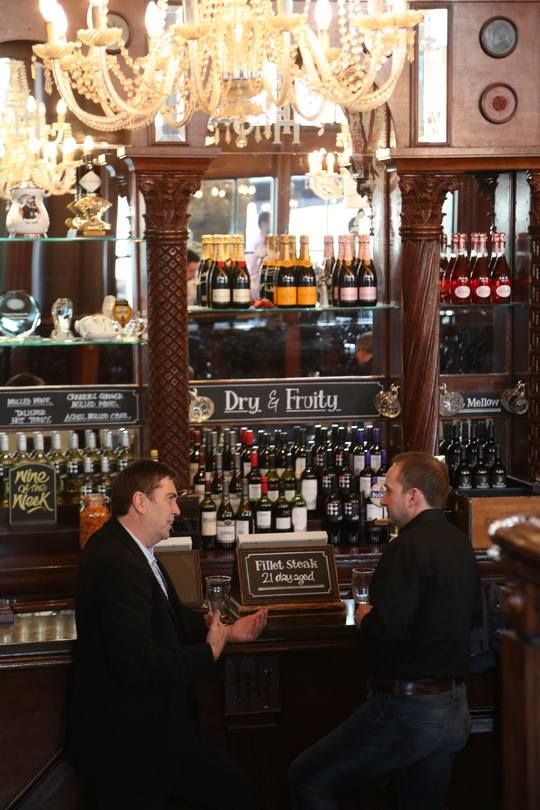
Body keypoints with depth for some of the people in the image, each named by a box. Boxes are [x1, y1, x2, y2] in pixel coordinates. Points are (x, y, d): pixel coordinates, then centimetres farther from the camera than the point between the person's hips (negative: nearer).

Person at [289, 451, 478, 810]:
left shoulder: (409, 547, -18)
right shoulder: (460, 543, 10)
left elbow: (386, 629, -26)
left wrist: (365, 617, -5)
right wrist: (378, 616, 14)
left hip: (408, 709, -9)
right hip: (455, 709, 9)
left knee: (307, 780, 1)